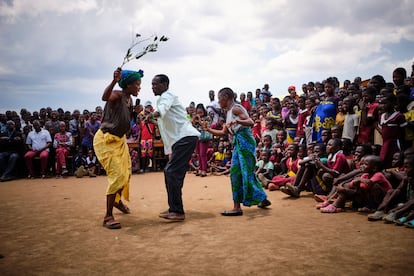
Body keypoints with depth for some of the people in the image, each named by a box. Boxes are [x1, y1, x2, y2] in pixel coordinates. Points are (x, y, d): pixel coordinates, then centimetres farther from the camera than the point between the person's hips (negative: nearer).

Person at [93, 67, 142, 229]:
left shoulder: (128, 99, 5)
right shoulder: (117, 95, -19)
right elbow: (105, 97, -47)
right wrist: (114, 81, -59)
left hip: (119, 140, 9)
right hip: (106, 140, -9)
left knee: (125, 173, 19)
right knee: (117, 175, -16)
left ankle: (117, 200, 46)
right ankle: (108, 216, -8)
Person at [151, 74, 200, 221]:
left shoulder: (167, 95, -4)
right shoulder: (163, 98, 25)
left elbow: (164, 106, -29)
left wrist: (158, 112, -50)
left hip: (186, 137, -10)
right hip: (180, 139, 10)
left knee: (172, 172, -16)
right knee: (169, 172, 13)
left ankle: (178, 212, -14)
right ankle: (174, 208, 21)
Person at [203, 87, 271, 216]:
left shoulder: (235, 108, -7)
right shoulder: (229, 112, 20)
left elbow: (250, 122, -19)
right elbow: (224, 132, 24)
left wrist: (237, 121, -35)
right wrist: (208, 129, 23)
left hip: (244, 141, -10)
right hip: (238, 142, 10)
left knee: (244, 172, -8)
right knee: (236, 172, 12)